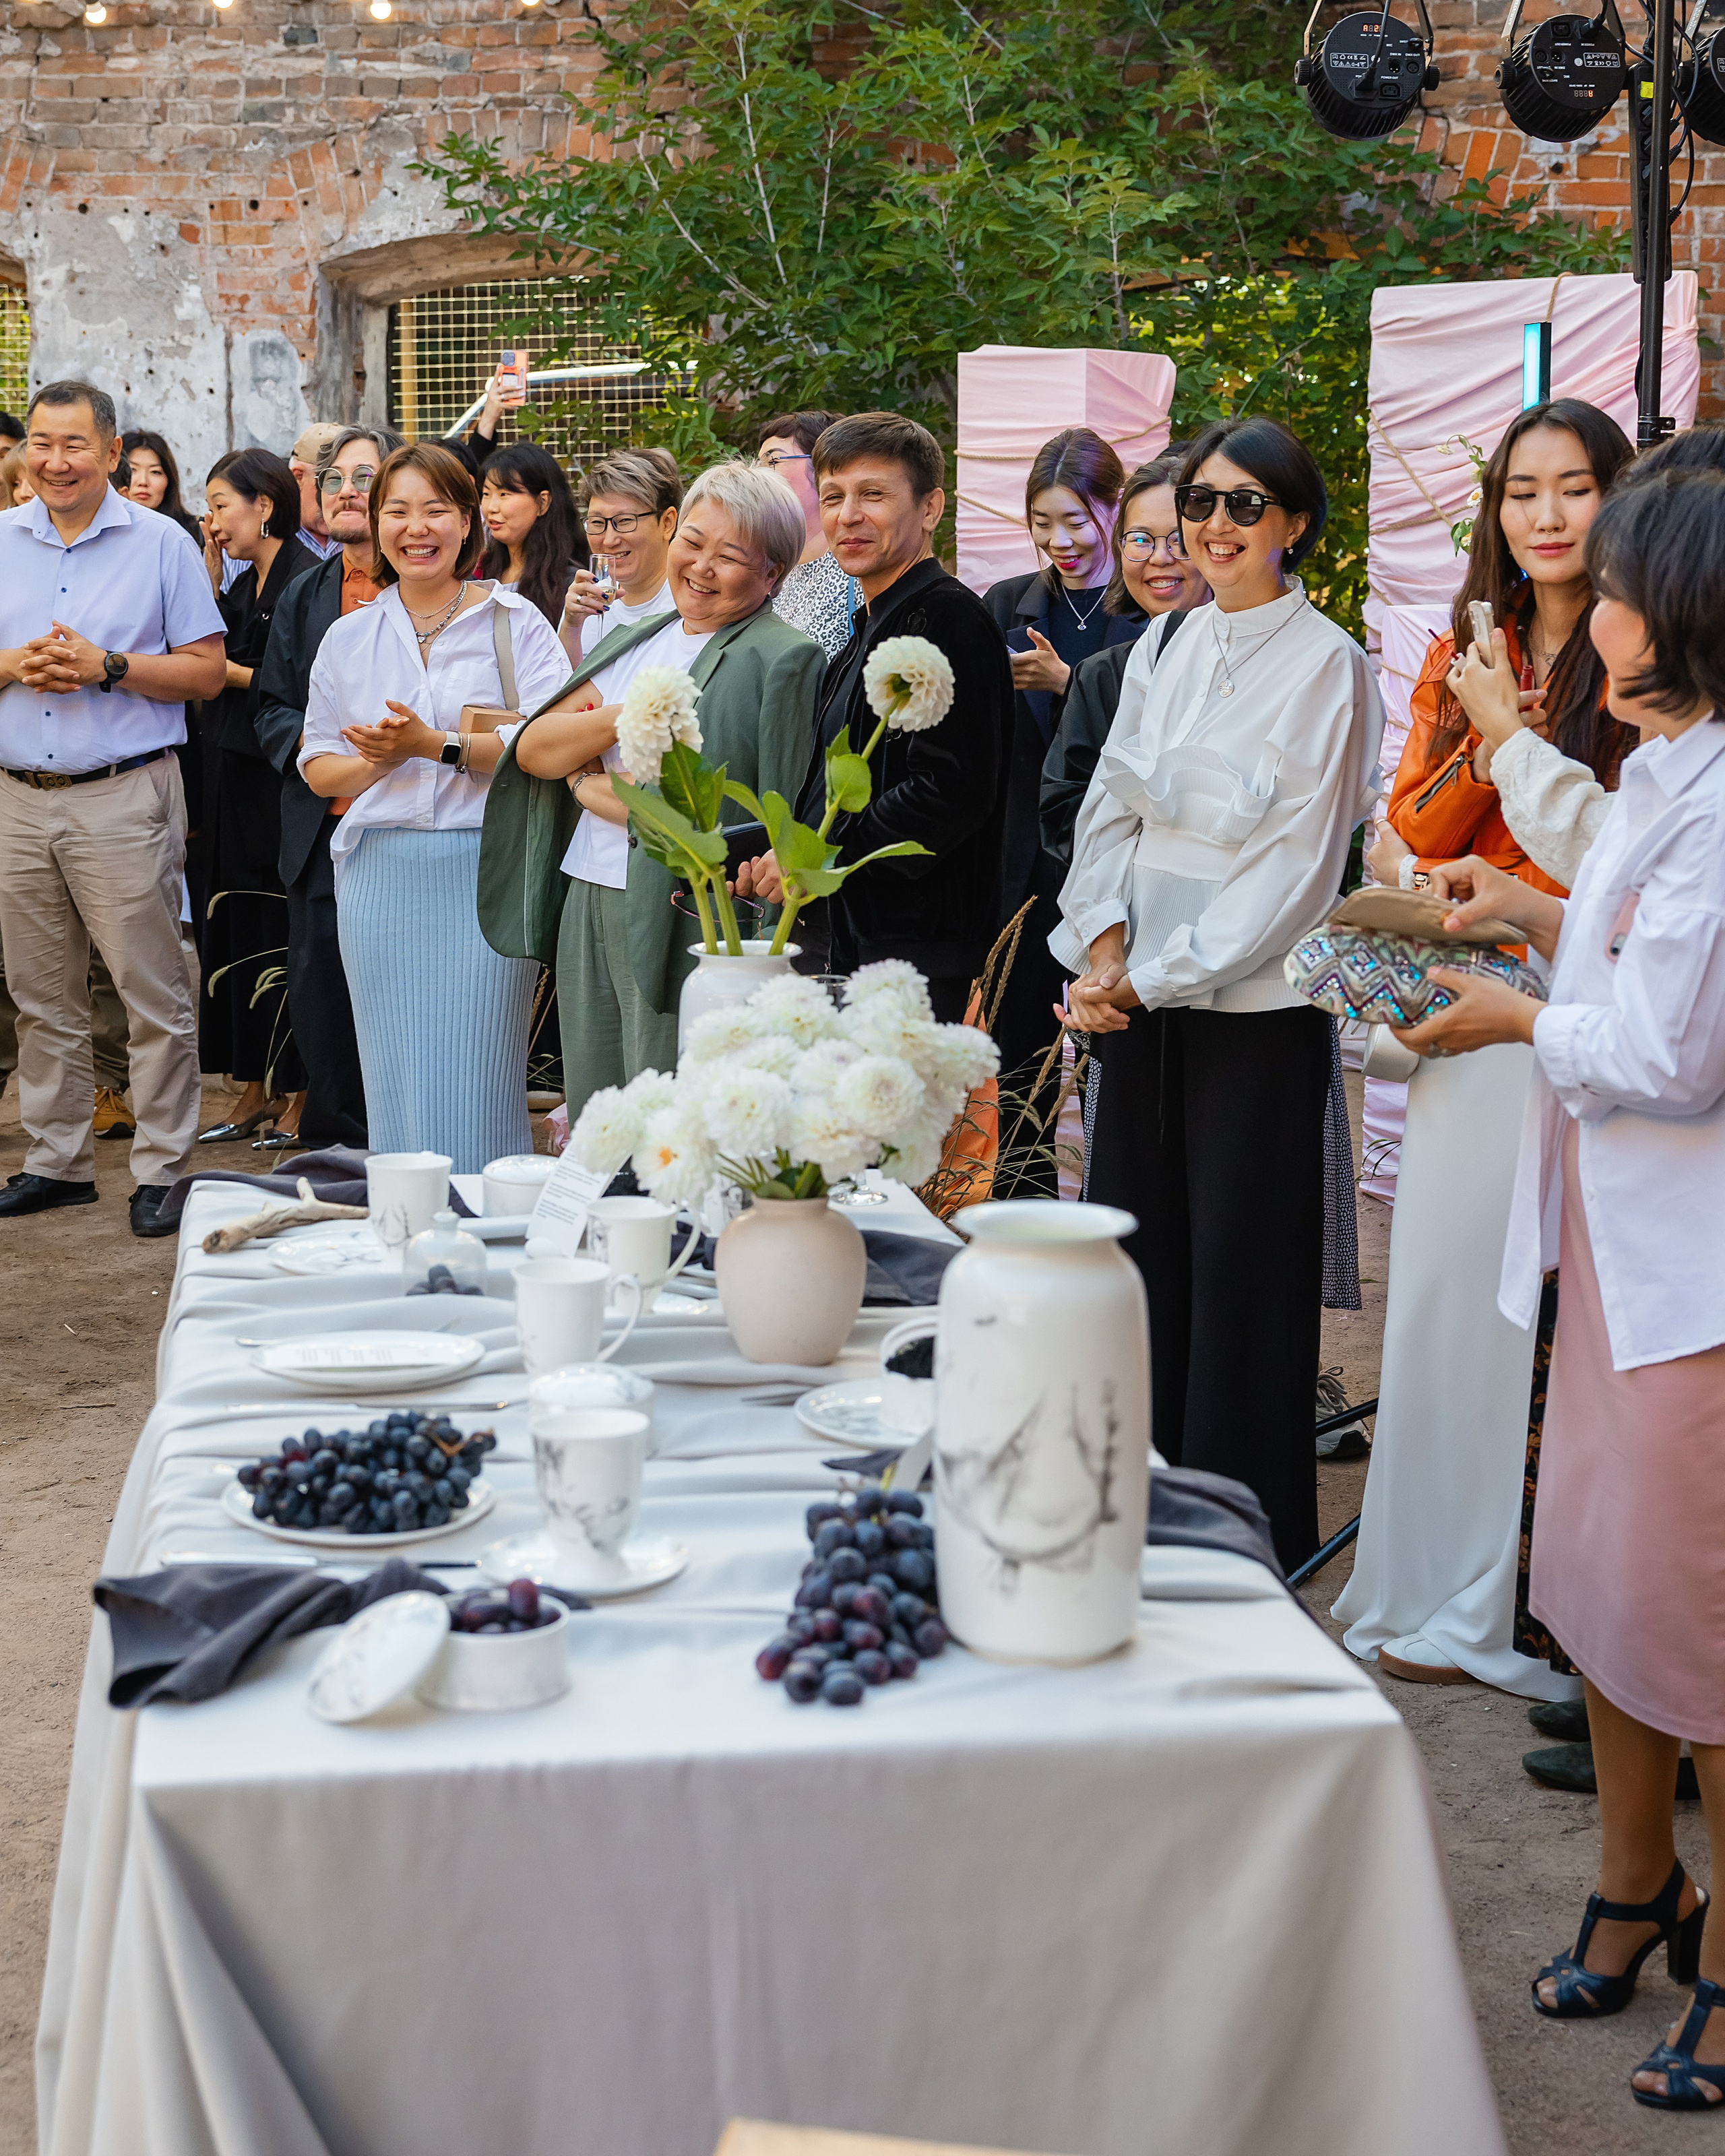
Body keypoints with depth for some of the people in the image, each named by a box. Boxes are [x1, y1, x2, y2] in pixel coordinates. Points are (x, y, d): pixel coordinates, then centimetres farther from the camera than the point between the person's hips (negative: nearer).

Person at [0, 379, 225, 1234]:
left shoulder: (161, 544, 1)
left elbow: (207, 670, -2)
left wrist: (107, 667, -14)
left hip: (124, 799, -4)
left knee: (154, 995, -4)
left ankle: (161, 1170, 3)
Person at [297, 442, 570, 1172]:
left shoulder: (513, 621, 2)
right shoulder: (349, 639, 13)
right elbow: (318, 769, 14)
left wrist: (436, 745, -16)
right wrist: (374, 763, -8)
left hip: (486, 871, -3)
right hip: (379, 874, 3)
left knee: (478, 1079, -4)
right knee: (396, 1081, 5)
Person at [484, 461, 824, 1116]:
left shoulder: (784, 660, -6)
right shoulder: (631, 643, 17)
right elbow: (532, 750, 9)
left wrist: (594, 788, -5)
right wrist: (628, 718, -11)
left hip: (686, 928, -7)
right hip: (585, 913, 7)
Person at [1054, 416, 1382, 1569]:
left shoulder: (1326, 666, -8)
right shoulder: (1164, 652, 11)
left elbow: (1297, 867, -12)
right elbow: (1109, 809, 13)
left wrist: (1153, 974, -13)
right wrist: (1104, 939, -6)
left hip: (1255, 1008, -6)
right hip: (1138, 999, 6)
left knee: (1241, 1267, 0)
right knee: (1135, 1247, 10)